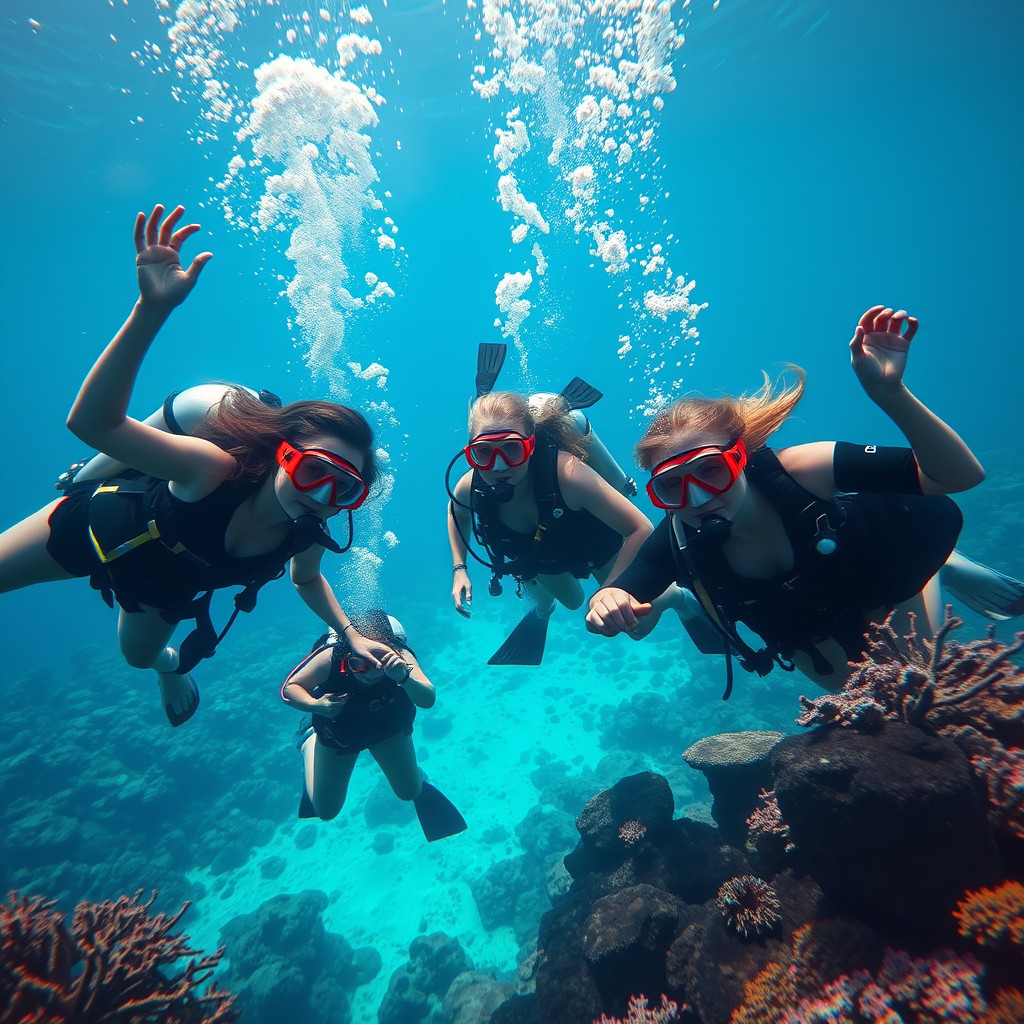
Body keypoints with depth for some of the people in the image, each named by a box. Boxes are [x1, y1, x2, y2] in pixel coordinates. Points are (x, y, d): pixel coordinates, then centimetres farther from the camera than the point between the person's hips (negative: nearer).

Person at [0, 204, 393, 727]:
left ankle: (169, 664, 67)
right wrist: (151, 309, -71)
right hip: (96, 524, -4)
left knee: (138, 654, 31)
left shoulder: (308, 533, -30)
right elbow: (92, 423, -58)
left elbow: (306, 579, -7)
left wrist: (351, 634, -17)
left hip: (166, 584, 4)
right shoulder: (215, 469, -45)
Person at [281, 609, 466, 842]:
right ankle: (309, 741, 36)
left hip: (388, 726, 1)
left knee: (410, 792, 10)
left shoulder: (399, 657, -37)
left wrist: (403, 677, -67)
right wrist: (315, 705, -42)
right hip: (338, 731, 0)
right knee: (326, 811, 16)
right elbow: (289, 688, -23)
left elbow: (428, 700, -48)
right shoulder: (330, 658, -38)